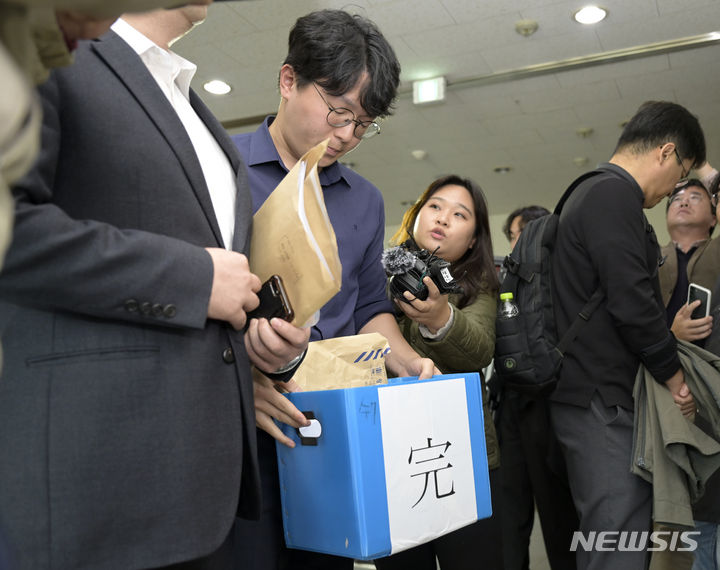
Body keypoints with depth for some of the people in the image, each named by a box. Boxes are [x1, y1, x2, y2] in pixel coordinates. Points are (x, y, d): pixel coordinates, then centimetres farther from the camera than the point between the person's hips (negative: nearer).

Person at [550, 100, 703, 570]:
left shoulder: (594, 193, 21)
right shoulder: (613, 196, -12)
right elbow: (633, 301, -19)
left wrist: (667, 337, 20)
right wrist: (674, 373, -6)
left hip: (596, 395, 11)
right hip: (602, 399, -11)